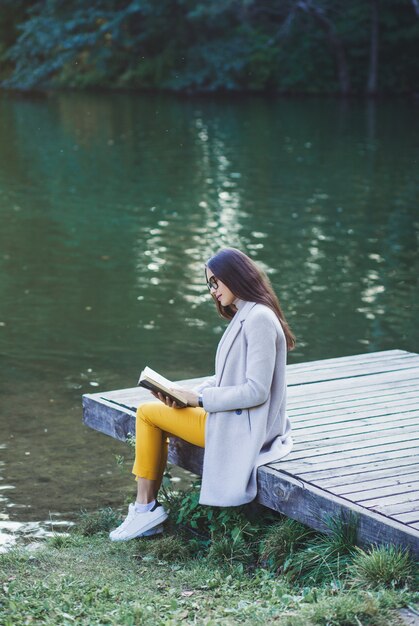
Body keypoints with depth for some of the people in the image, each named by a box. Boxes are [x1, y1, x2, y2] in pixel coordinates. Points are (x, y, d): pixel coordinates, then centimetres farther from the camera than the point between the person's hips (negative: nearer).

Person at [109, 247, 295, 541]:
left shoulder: (259, 319, -20)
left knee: (147, 413, -4)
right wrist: (186, 394, 1)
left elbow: (256, 391, -25)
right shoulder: (245, 316, 12)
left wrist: (200, 399, -17)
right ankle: (146, 508, 9)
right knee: (150, 412, 12)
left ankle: (146, 509, 4)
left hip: (243, 429, -10)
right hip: (236, 420, 10)